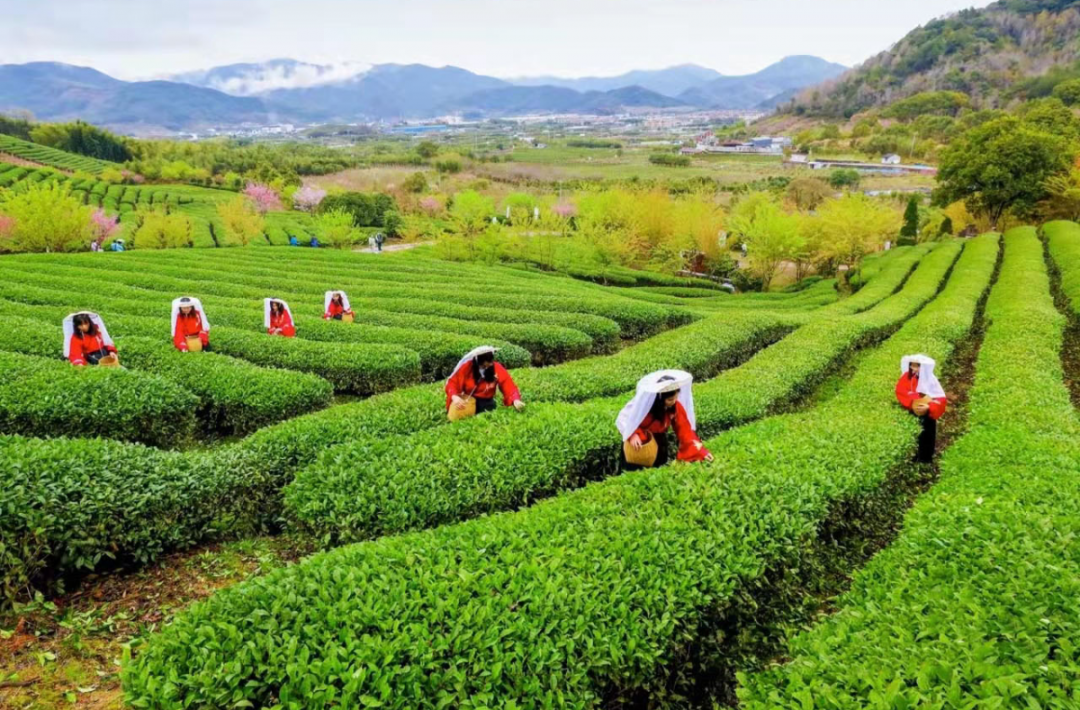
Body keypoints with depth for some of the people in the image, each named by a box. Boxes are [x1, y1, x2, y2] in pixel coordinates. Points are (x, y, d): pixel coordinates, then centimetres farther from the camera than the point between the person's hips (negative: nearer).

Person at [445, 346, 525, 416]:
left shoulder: (497, 368, -12)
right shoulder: (466, 367, -16)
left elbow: (509, 385, -17)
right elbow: (452, 383, -10)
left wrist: (515, 400, -37)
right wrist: (455, 397, -31)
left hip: (487, 403, 1)